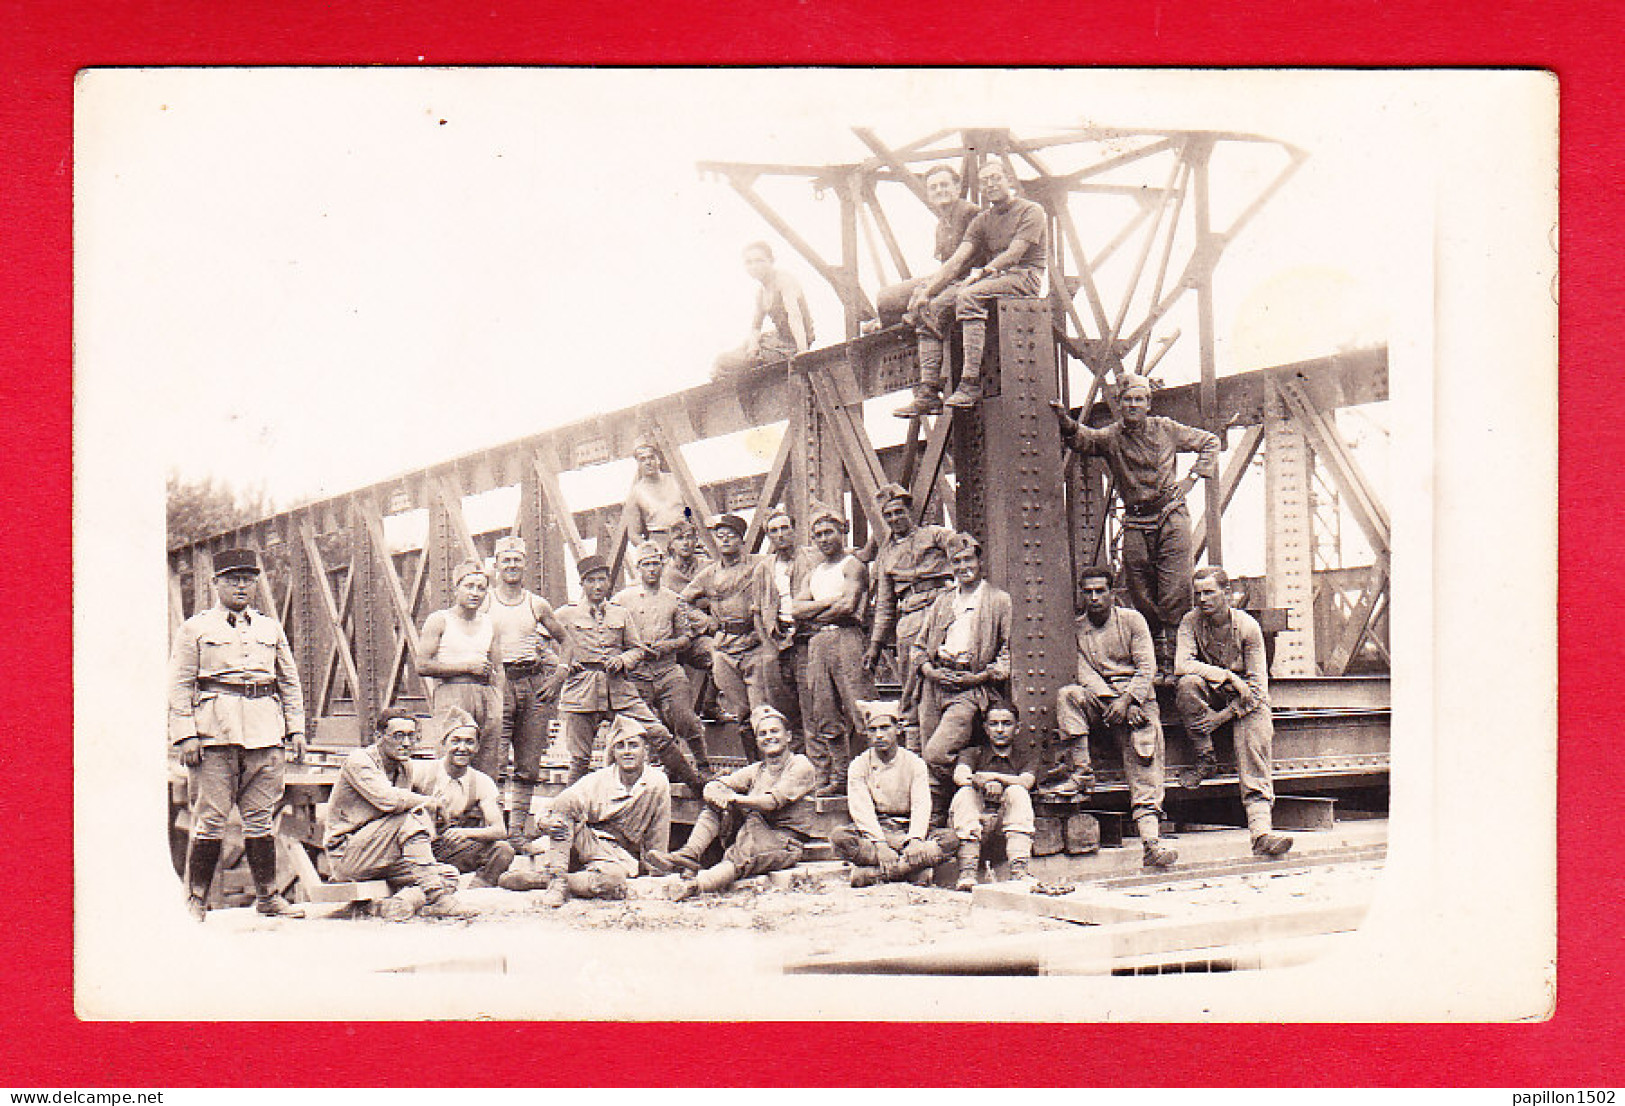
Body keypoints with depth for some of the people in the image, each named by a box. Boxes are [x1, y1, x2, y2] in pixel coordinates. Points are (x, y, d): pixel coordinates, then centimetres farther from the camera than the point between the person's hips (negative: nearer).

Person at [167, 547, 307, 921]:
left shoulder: (270, 628, 18)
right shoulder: (194, 628, 7)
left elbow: (290, 681, 19)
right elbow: (180, 686, 2)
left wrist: (296, 729, 10)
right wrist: (185, 735, -7)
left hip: (265, 733, 3)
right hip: (214, 732, -3)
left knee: (260, 816, 6)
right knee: (210, 817, -5)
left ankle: (267, 896, 11)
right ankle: (196, 900, 2)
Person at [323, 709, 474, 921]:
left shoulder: (406, 767, 12)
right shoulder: (359, 761, -12)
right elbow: (387, 799, -27)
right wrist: (433, 802, -15)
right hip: (346, 858, -7)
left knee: (449, 873, -10)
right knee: (413, 815, -26)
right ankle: (435, 893, -27)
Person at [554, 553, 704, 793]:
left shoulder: (621, 613, 14)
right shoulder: (566, 614, 7)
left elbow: (638, 648, 19)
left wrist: (622, 659, -2)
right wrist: (564, 665, 0)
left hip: (619, 688, 2)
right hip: (581, 690, -2)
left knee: (659, 735, -6)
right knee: (580, 760, 0)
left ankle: (697, 787, 2)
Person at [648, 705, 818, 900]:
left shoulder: (801, 766, 0)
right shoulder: (756, 770, 19)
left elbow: (773, 801, -16)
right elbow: (711, 787, 6)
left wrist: (734, 798, -26)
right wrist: (717, 794, -19)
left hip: (788, 844, -7)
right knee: (718, 807, -9)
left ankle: (697, 884, -55)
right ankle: (689, 854, -27)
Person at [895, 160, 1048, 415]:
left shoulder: (1031, 211, 0)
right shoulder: (982, 221, 17)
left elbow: (1013, 255, -12)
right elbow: (956, 261, 7)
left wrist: (982, 273, -16)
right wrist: (926, 291, -6)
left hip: (1025, 276, -7)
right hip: (993, 278, 7)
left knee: (968, 296, -35)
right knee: (931, 308, -12)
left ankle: (971, 385, -40)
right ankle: (928, 392, -17)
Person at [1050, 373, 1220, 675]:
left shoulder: (1166, 430, 6)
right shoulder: (1111, 437, 6)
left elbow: (1210, 442, 16)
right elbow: (1083, 440, -12)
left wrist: (1192, 478, 6)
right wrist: (1066, 423, -32)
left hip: (1171, 517, -1)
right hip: (1135, 523, 1)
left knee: (1176, 589, -10)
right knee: (1141, 594, 1)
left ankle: (1172, 656, -7)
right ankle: (1155, 653, 12)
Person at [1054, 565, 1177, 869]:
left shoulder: (1131, 619, 8)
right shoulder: (1075, 630, 11)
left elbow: (1147, 665, 1)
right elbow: (1084, 674, 0)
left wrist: (1127, 700, -14)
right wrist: (1113, 700, -15)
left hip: (1137, 698, -2)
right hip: (1099, 700, 2)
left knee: (1144, 759, -21)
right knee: (1068, 694, -30)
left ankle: (1150, 839, -36)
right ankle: (1082, 773, -27)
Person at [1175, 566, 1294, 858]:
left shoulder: (1247, 626, -9)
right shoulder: (1192, 622, -4)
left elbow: (1258, 683, -10)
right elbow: (1181, 663, -19)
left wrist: (1227, 714, -21)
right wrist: (1227, 677, -28)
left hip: (1245, 701, -1)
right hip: (1211, 694, 1)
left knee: (1256, 729, -30)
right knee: (1187, 684, -32)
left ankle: (1260, 830, -43)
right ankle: (1206, 759, -18)